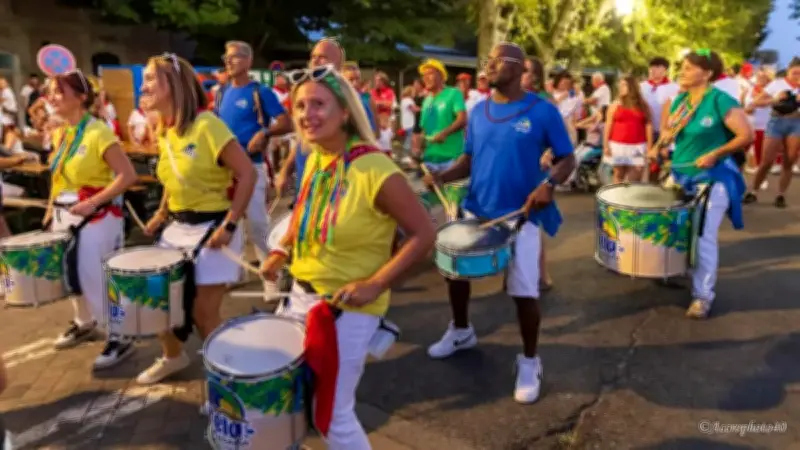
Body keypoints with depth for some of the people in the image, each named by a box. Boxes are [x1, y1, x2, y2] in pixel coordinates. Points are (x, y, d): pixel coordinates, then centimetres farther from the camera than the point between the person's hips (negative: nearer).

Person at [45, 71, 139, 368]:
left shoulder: (99, 132, -16)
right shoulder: (59, 135, 9)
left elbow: (128, 176, -22)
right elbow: (59, 177, 18)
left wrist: (93, 202, -24)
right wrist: (51, 210, 9)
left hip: (97, 216, -8)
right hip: (66, 215, 8)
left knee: (98, 277, -6)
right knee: (73, 272, 18)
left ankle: (118, 338, 7)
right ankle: (84, 323, 40)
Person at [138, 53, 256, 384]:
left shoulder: (206, 125, -18)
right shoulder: (164, 131, 7)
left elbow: (247, 174, -20)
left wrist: (230, 226, -22)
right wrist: (162, 214, 9)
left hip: (212, 227, -8)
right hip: (177, 227, 8)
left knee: (203, 312, -3)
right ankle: (173, 357, 40)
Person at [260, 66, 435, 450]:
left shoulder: (376, 171, -23)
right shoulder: (314, 160, 1)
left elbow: (424, 234, -20)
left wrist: (375, 284, -24)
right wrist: (281, 251, 3)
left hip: (348, 308, -8)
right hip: (300, 295, 8)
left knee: (331, 416, 4)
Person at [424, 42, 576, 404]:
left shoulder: (543, 111, -9)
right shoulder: (479, 111, 5)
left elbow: (567, 158, -6)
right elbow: (469, 158, 10)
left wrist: (549, 183, -26)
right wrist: (444, 175, -9)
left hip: (521, 216, -5)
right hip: (475, 210, 5)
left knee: (524, 291, -4)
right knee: (454, 271, 15)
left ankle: (530, 361, 20)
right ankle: (461, 331, 42)